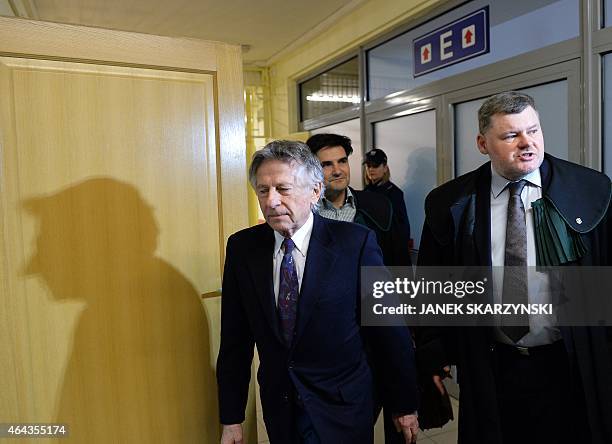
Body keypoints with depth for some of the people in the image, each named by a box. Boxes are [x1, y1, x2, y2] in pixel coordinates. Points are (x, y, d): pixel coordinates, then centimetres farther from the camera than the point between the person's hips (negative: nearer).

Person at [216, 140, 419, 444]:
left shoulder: (356, 243, -17)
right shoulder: (242, 247, -7)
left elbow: (389, 329, -9)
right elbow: (235, 339, -2)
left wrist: (405, 405, -1)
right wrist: (231, 419, 0)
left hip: (341, 409, -3)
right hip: (279, 408, 4)